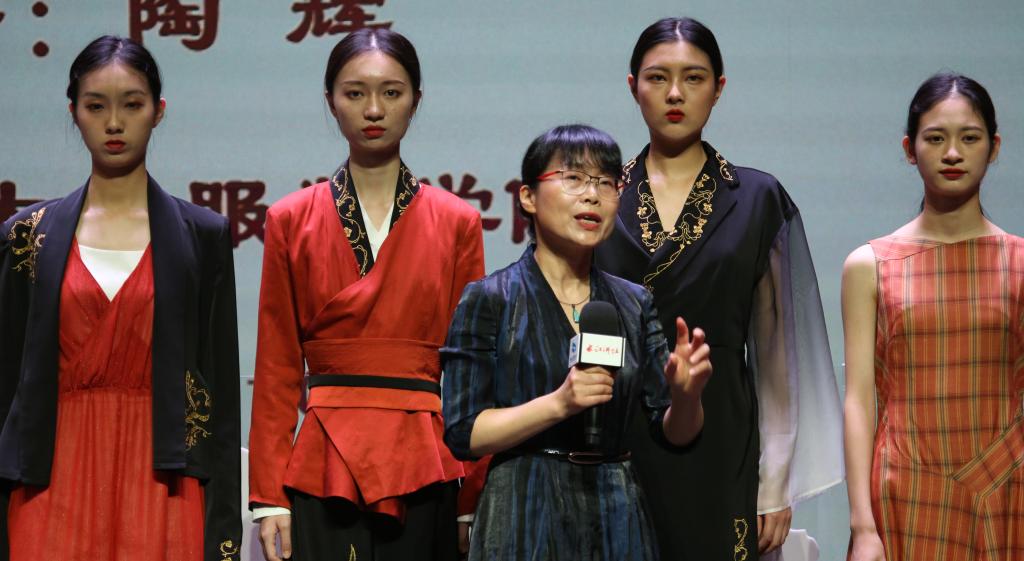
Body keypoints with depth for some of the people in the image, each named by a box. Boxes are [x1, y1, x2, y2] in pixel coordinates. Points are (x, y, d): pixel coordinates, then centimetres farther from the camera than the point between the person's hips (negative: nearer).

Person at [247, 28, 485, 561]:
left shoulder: (457, 222, 7)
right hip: (323, 466, 0)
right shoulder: (291, 220, 7)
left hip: (424, 468, 0)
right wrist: (268, 496, 1)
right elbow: (277, 369, 6)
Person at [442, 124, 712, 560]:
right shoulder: (489, 300, -5)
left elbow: (674, 433, 7)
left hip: (619, 517, 4)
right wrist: (558, 404, -22)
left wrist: (685, 394, -14)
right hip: (526, 519, -4)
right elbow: (464, 434, -10)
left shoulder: (635, 304, 8)